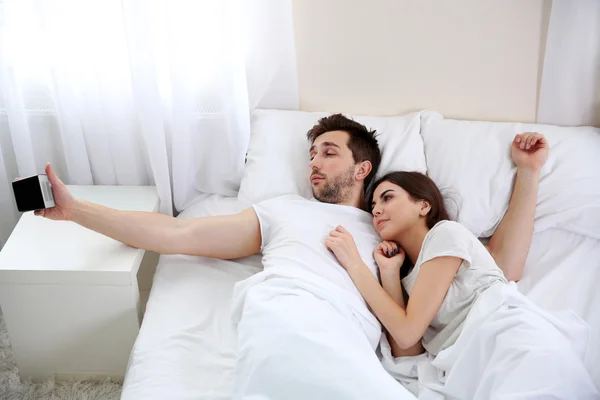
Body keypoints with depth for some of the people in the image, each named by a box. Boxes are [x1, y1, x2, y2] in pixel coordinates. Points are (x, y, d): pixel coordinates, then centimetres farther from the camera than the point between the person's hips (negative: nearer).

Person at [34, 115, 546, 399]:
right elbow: (179, 234, 25)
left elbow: (501, 269, 26)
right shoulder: (285, 210, 30)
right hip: (284, 325, -1)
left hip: (346, 346, 2)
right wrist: (76, 209, 21)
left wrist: (527, 172, 22)